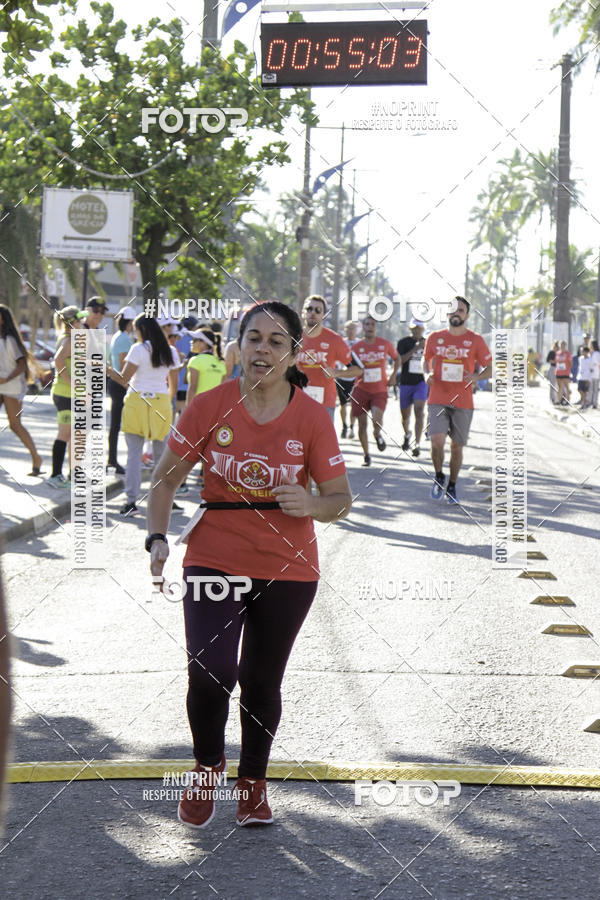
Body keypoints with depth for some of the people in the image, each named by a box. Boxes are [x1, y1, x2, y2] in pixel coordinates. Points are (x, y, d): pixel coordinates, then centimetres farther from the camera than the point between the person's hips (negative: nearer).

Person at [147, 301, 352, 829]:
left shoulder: (312, 418, -7)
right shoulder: (209, 407, -5)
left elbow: (341, 499, -2)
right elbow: (166, 479, 5)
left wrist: (311, 504, -24)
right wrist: (158, 537, -10)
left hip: (287, 570, 0)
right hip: (214, 560, 0)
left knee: (262, 682, 9)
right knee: (210, 674, -14)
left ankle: (253, 782, 34)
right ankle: (208, 767, 16)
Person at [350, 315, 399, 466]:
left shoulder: (385, 344, 0)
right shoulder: (356, 347, -1)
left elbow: (396, 358, 17)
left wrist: (393, 375, 5)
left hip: (380, 390, -1)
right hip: (361, 390, 1)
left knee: (377, 420, -22)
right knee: (362, 424, 1)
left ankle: (377, 434, 14)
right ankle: (366, 455, 18)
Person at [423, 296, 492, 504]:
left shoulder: (475, 340, 1)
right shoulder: (434, 338, 6)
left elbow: (490, 368, 7)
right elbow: (427, 361, 21)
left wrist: (476, 377, -14)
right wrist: (428, 374, -2)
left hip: (463, 402, 0)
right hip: (438, 399, 0)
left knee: (457, 446, 5)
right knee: (437, 441, -16)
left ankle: (452, 486, 23)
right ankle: (439, 477, 10)